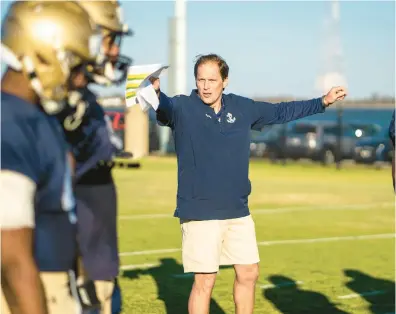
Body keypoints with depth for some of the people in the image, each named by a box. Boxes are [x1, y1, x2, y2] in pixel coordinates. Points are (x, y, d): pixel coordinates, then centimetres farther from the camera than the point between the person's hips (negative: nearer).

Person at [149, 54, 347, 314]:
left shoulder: (242, 108, 6)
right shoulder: (182, 108, -9)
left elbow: (281, 112, 21)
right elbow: (164, 107, -32)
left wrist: (322, 102, 22)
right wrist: (155, 91, -56)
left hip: (239, 212, 6)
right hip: (200, 213, -5)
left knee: (249, 273, 13)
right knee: (205, 281, -4)